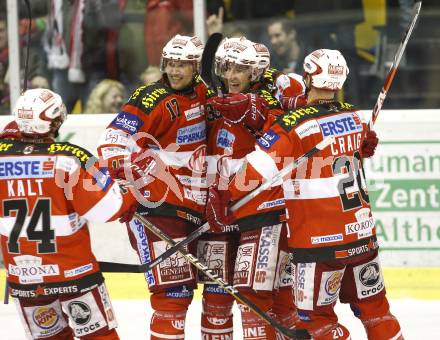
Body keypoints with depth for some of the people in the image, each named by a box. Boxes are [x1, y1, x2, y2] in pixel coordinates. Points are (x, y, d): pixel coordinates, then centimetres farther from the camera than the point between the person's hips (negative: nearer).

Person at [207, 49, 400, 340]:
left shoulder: (295, 124, -15)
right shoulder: (356, 116, 5)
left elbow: (257, 166, -19)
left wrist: (222, 195, -11)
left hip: (320, 240, -6)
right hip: (363, 232, 6)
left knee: (316, 316, 3)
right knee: (373, 306, 17)